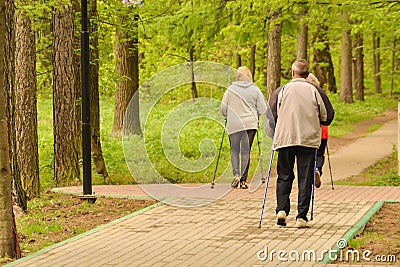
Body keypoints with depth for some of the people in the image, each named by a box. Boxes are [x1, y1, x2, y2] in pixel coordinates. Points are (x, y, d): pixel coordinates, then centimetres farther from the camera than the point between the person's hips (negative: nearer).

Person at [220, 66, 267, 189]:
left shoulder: (230, 89, -1)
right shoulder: (255, 90, 1)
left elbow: (223, 108, 0)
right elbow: (262, 110, 2)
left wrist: (227, 117, 20)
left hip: (234, 124, -1)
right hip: (250, 124, 1)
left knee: (234, 150, 12)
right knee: (246, 151, 6)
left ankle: (236, 174, -7)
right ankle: (243, 179, 4)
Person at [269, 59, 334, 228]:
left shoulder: (283, 90, 0)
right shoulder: (313, 91, 1)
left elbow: (274, 115, 1)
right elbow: (325, 117, 4)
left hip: (285, 138, 0)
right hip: (308, 139, 0)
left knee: (284, 176, 11)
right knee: (305, 178, 3)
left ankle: (282, 209, -6)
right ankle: (302, 217, -1)